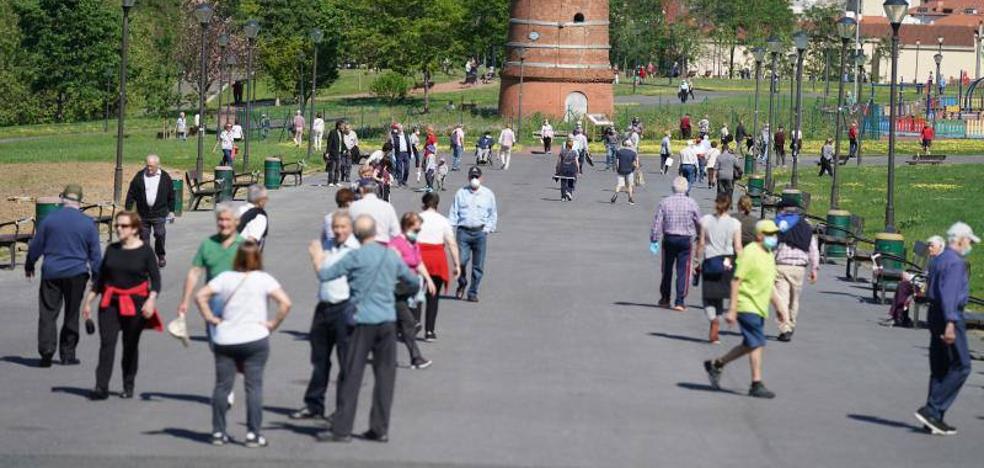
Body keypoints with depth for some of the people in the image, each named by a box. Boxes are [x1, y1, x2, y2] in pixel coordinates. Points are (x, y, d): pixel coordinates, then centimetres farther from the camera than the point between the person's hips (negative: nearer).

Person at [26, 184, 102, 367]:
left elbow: (35, 246, 4)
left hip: (51, 272, 0)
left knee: (48, 312, 2)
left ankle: (46, 351, -13)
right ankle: (68, 354, 13)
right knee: (72, 314, 11)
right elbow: (95, 254, 2)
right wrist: (97, 277, 11)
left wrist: (29, 266, 20)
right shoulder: (87, 223, -3)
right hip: (77, 273, 0)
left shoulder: (49, 220, -3)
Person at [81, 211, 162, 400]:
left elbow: (156, 279, -5)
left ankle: (128, 386, 23)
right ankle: (101, 387, -14)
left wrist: (151, 300, -20)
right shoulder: (111, 250, 8)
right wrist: (88, 301, 13)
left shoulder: (145, 251, -3)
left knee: (131, 346, 8)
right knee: (107, 343, -10)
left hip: (135, 303, -2)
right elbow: (101, 278, 14)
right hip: (110, 302, 2)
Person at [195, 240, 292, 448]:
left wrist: (210, 318, 1)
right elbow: (285, 303, -15)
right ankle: (253, 434, 1)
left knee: (222, 386, 9)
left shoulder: (225, 278, 1)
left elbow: (200, 296, -4)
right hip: (254, 339, -2)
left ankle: (218, 432, 14)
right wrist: (274, 323, -5)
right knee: (254, 386, 2)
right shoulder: (263, 279, -5)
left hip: (224, 341, 3)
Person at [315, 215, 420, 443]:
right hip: (388, 321, 4)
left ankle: (341, 430, 0)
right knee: (384, 375, 8)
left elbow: (324, 275, -5)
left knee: (352, 376, -1)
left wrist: (317, 256, 13)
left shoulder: (356, 257, -7)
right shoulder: (392, 256, 7)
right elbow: (414, 283, 18)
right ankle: (380, 429, 9)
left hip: (363, 322, -4)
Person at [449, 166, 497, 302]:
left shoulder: (488, 194, 10)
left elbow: (493, 214, 15)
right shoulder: (461, 193, 9)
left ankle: (473, 292, 10)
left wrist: (488, 228, 3)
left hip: (479, 232, 1)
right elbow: (454, 212, 10)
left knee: (478, 265, 0)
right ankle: (462, 283, 16)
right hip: (463, 231, -1)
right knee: (461, 261, -12)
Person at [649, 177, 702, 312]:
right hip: (685, 240, -2)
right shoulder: (691, 203, -5)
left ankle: (665, 299, 25)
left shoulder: (664, 202, -3)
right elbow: (699, 223, 3)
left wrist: (654, 240, 2)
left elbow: (657, 223, -4)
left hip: (668, 239, 2)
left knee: (667, 270, 15)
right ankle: (679, 302, -3)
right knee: (683, 271, 2)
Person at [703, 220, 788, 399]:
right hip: (747, 306, -9)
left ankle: (716, 364, 26)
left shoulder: (768, 254, 15)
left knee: (749, 346, 13)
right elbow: (736, 281, -16)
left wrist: (778, 306, 23)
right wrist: (732, 310, -20)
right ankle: (757, 385, -6)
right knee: (757, 344, -10)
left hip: (759, 308, 9)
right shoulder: (750, 253, -14)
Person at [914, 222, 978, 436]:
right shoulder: (955, 262, -13)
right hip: (950, 316, -10)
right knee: (961, 366, -6)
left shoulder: (938, 260, 17)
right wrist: (950, 323, -28)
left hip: (935, 314, 10)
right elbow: (949, 293, -23)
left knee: (939, 368, 10)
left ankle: (935, 418, 10)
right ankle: (932, 410, -12)